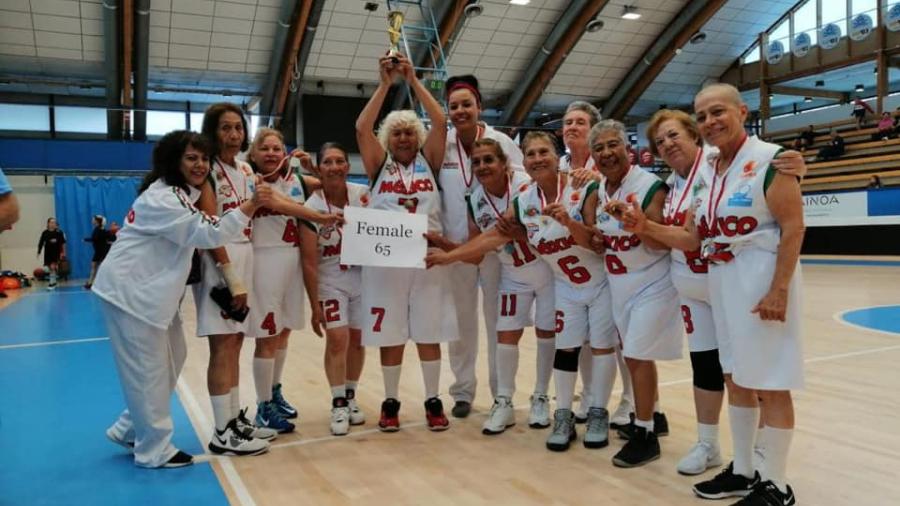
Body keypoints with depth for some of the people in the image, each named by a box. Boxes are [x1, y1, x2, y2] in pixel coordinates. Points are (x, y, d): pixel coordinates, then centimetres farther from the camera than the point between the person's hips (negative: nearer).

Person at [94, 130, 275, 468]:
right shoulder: (161, 197, -20)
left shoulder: (184, 194, 12)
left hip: (153, 289, 10)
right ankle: (154, 450, 11)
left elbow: (194, 236, 17)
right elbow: (207, 234, -28)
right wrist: (250, 205, -35)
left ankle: (128, 430, 28)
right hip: (130, 289, -10)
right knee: (148, 369, -3)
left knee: (172, 359, 14)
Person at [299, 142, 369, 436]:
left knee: (357, 340, 9)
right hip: (330, 281, -3)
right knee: (337, 339, -10)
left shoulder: (364, 195, -9)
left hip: (364, 277, 3)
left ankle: (350, 398, 27)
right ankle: (338, 406, 5)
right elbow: (309, 262, -13)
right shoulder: (311, 207, -16)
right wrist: (315, 305, -13)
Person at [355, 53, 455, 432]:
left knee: (429, 334, 8)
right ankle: (390, 401, 22)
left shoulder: (428, 162, 7)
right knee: (390, 335, 8)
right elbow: (361, 128, -6)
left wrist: (413, 80, -5)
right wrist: (385, 84, -7)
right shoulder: (380, 166, 7)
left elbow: (440, 122, -5)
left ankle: (433, 401, 21)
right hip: (386, 259, 0)